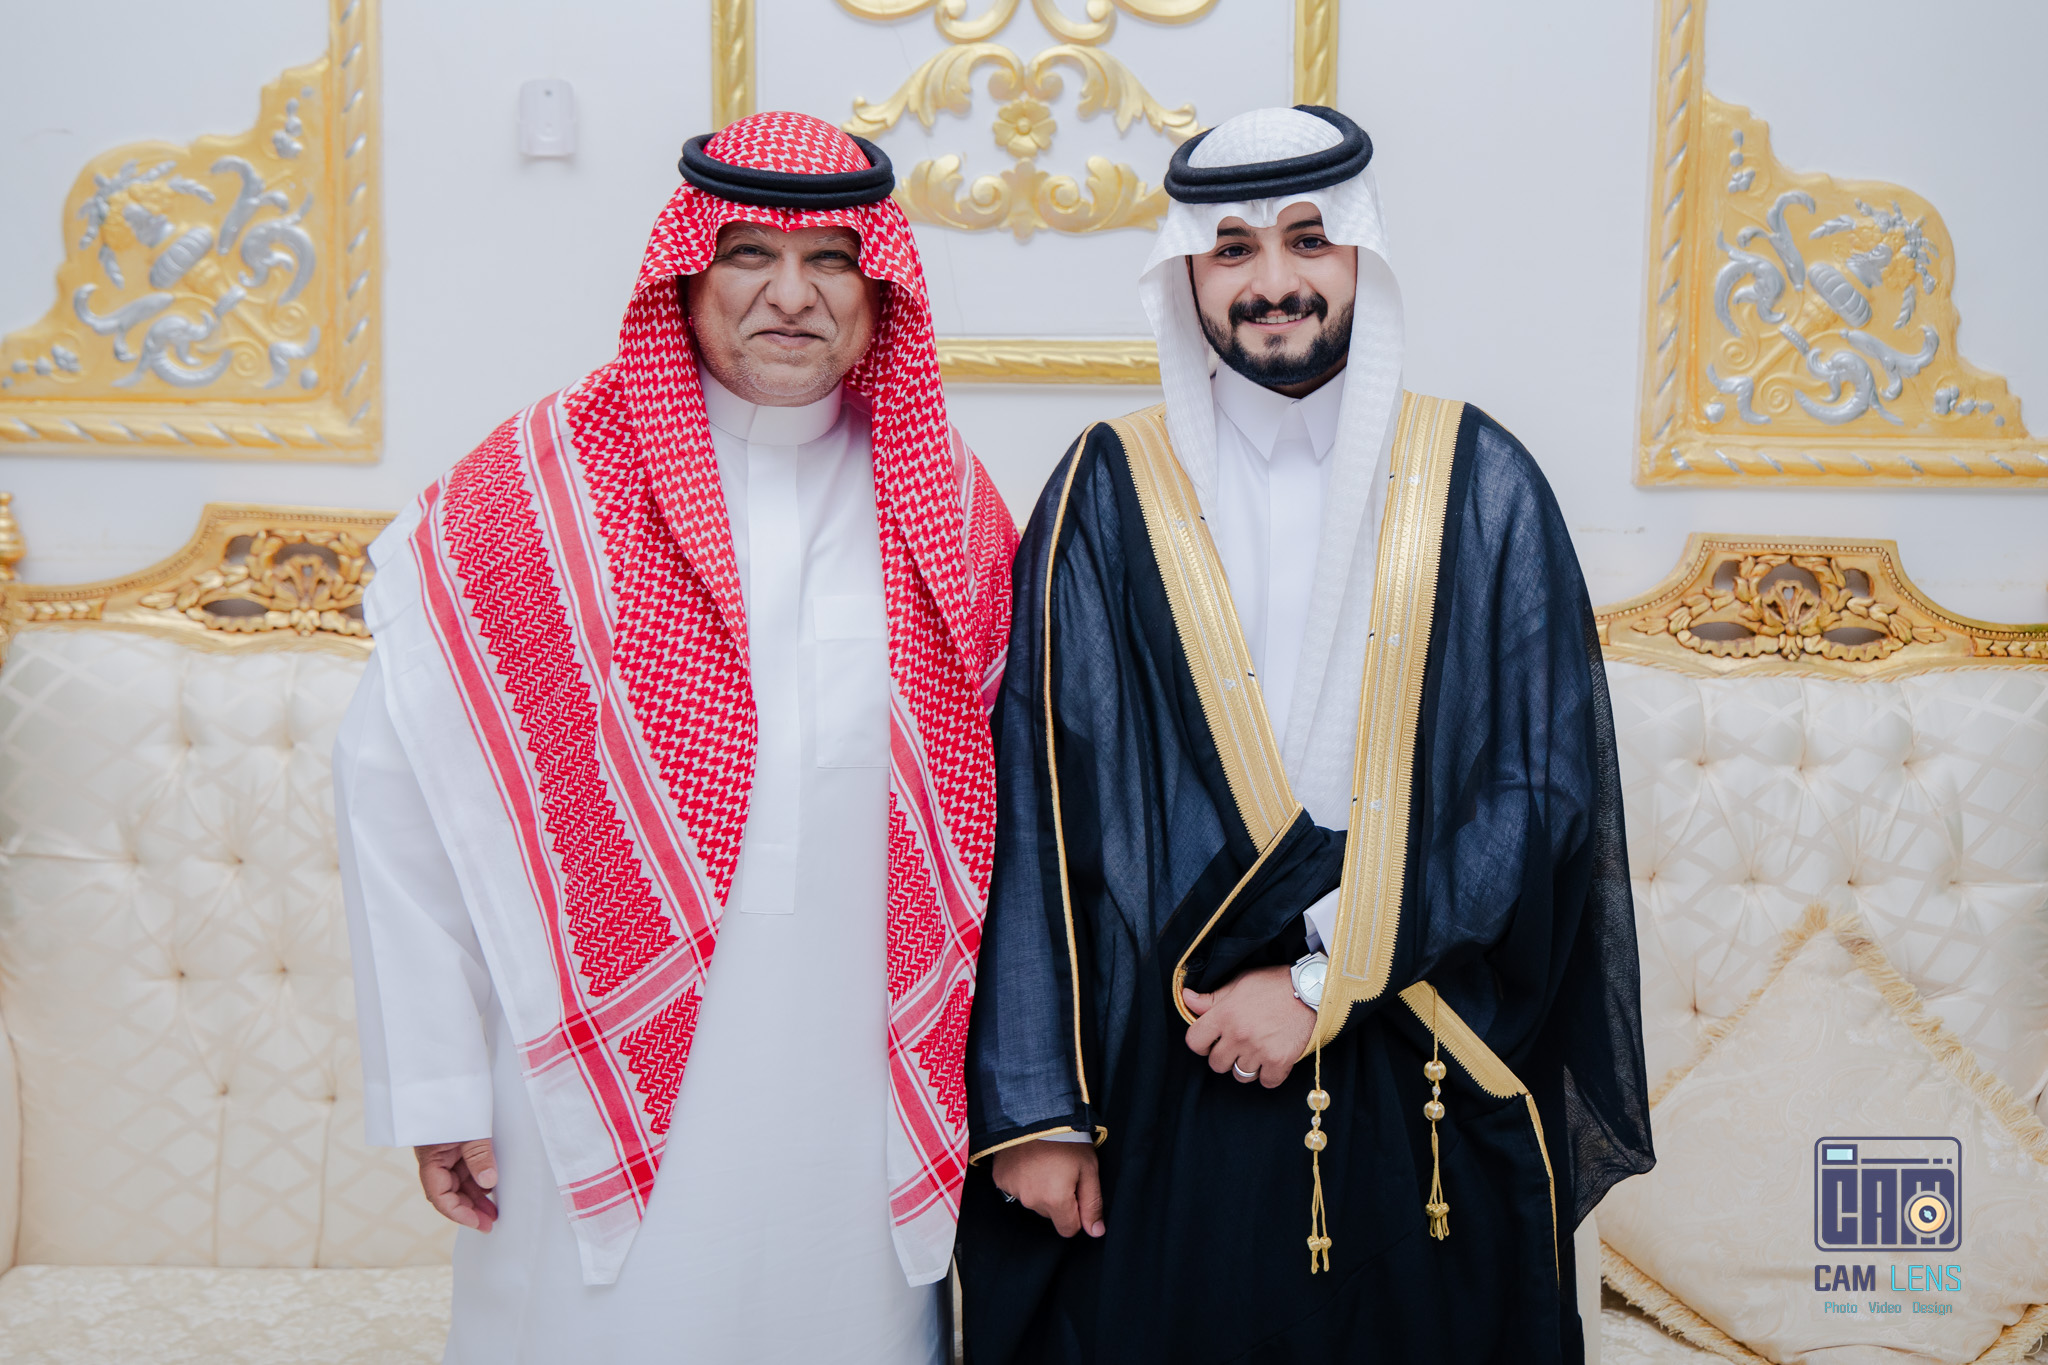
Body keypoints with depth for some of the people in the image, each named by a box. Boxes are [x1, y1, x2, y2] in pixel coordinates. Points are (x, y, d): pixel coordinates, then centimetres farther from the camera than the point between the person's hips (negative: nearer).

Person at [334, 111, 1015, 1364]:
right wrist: (438, 1079, -7)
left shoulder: (950, 506, 3)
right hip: (613, 1093, -2)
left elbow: (997, 799, 8)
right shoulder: (548, 482, -5)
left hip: (864, 1103, 3)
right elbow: (396, 768, -6)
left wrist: (1000, 1083, 5)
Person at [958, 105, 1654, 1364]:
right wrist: (1034, 1103, -8)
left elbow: (1548, 788, -4)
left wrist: (1326, 980, -11)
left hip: (1431, 1113, 1)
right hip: (1167, 1090, 0)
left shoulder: (1483, 487, 1)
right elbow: (1034, 811, -4)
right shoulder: (1109, 495, -1)